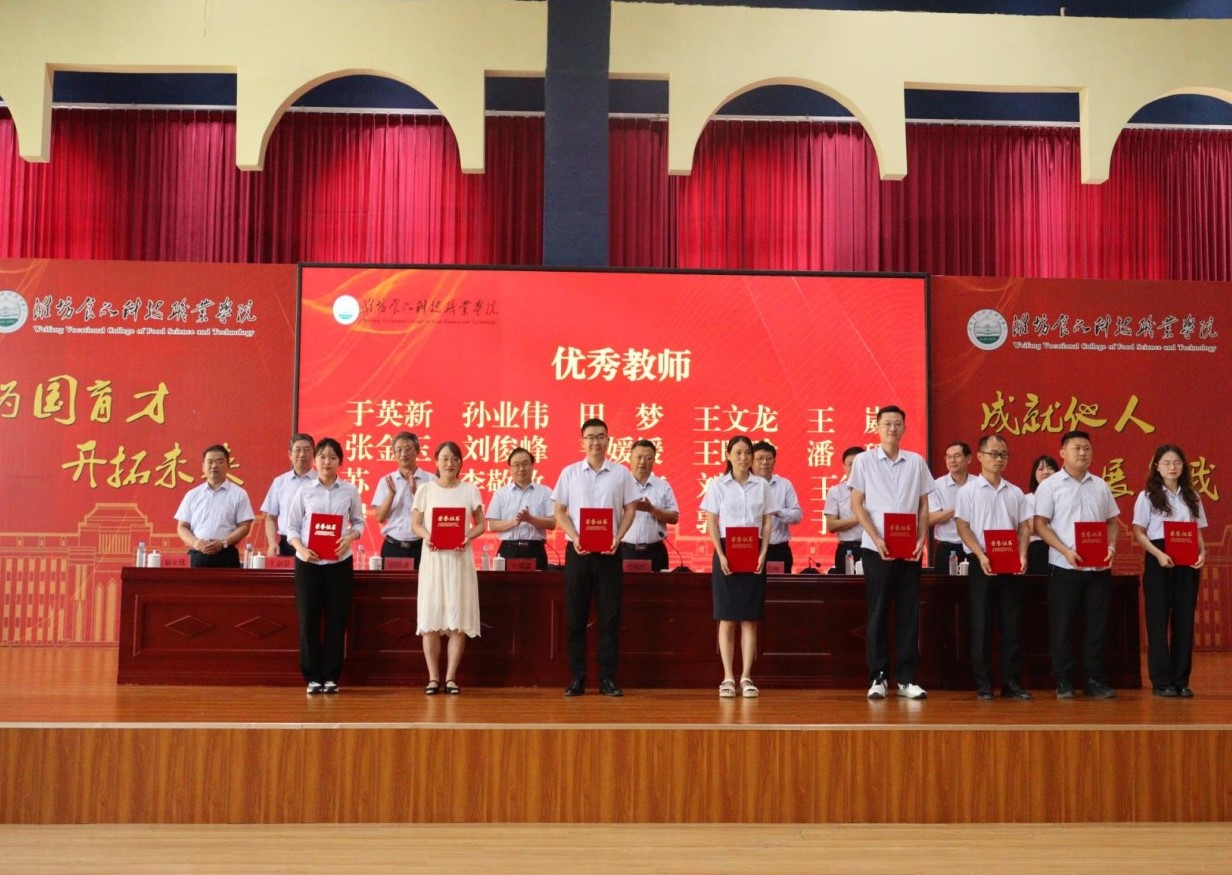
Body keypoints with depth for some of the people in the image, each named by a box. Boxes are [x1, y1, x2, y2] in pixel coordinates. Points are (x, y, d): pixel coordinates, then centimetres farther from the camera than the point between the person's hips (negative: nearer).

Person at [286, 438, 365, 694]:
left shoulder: (350, 491, 3)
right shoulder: (304, 492, 1)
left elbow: (359, 522, 9)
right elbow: (292, 527, 3)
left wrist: (350, 537, -12)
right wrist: (301, 549, -15)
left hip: (340, 563, 0)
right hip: (308, 563, 0)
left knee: (336, 620, 3)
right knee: (308, 620, 2)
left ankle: (331, 676, 14)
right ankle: (313, 677, 13)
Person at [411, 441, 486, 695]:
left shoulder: (470, 490, 7)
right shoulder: (425, 489, 6)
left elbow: (480, 524, 8)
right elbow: (415, 524, 6)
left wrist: (468, 536, -12)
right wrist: (427, 536, -15)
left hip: (460, 557, 0)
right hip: (433, 557, 0)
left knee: (458, 618, -2)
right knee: (430, 618, -2)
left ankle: (450, 677, 3)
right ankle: (433, 677, 4)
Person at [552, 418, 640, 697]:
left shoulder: (621, 473, 5)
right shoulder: (570, 473, 5)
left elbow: (630, 509, 6)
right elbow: (560, 511, 5)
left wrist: (618, 538, -8)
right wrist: (574, 538, -10)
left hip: (609, 552, 0)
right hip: (577, 551, 0)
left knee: (610, 616, 1)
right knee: (576, 616, 3)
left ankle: (608, 678, 8)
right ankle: (577, 677, 10)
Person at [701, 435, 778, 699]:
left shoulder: (761, 485, 7)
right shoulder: (718, 484, 3)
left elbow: (768, 522, 7)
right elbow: (711, 523, 0)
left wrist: (763, 554, -5)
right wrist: (721, 555, -11)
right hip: (726, 551, -1)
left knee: (750, 619, 1)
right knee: (727, 618, -1)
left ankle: (746, 677, 4)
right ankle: (728, 678, 2)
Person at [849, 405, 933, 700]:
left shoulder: (917, 462, 8)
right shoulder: (864, 461, 2)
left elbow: (923, 505, 11)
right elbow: (857, 504, 0)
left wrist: (922, 539, -3)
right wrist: (877, 539, -11)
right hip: (876, 548, -2)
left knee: (909, 613, 4)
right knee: (878, 613, 1)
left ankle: (906, 678, 10)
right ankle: (878, 677, 8)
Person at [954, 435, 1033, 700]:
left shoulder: (1015, 492, 13)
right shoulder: (969, 490, 1)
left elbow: (1024, 527, 11)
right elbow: (963, 527, -5)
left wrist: (1022, 556, -6)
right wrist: (981, 556, -17)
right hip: (982, 564, -3)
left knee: (1012, 625, 4)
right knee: (981, 626, -1)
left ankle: (1012, 682, 11)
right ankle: (984, 684, 5)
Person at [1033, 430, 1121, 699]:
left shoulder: (1100, 486, 12)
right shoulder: (1050, 485, -1)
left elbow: (1111, 521, 16)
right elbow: (1040, 525, -5)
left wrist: (1111, 546, -3)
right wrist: (1066, 551, -17)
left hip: (1099, 567, 4)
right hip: (1065, 567, -4)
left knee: (1096, 625, 6)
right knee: (1062, 626, 1)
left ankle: (1094, 680, 14)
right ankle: (1063, 682, 9)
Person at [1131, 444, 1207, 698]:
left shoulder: (1192, 497, 12)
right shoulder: (1147, 496, 0)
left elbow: (1198, 531, 12)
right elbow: (1139, 533, -5)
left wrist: (1202, 552, -8)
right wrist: (1158, 554, -20)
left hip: (1187, 562, 4)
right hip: (1159, 561, -4)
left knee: (1184, 620, 4)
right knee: (1158, 620, -1)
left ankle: (1181, 680, 11)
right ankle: (1161, 681, 5)